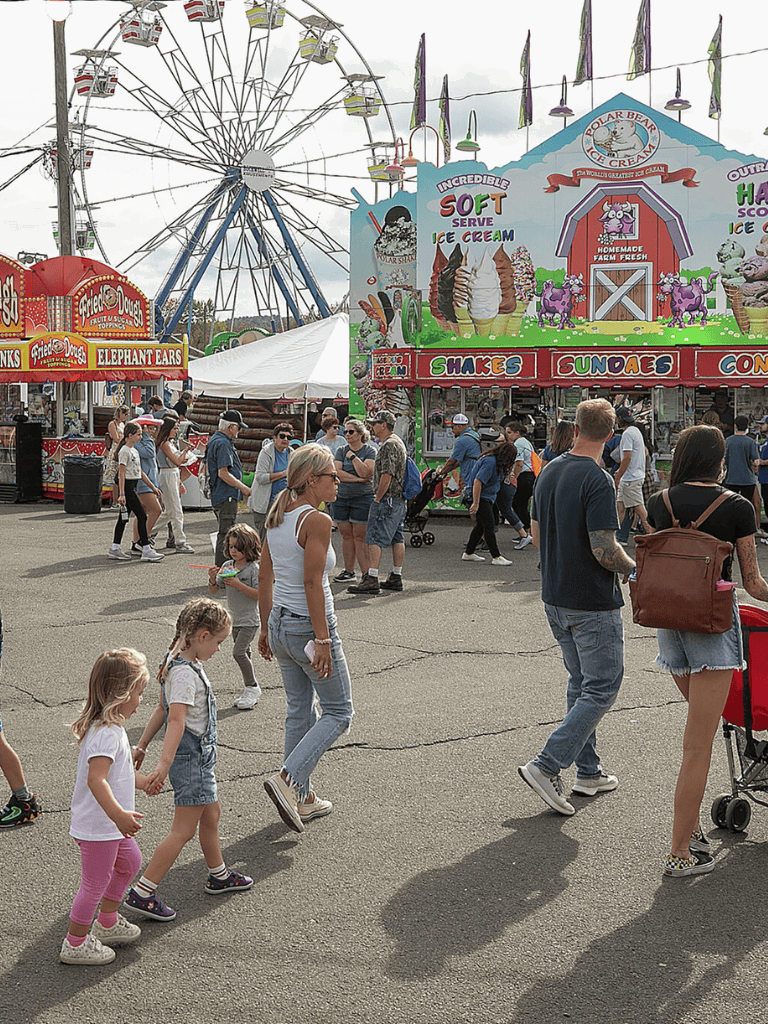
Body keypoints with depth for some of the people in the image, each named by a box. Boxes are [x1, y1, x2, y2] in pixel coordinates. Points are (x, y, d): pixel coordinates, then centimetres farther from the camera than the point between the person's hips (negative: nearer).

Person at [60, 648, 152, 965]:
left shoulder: (109, 726, 7)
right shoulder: (107, 733, -27)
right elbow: (95, 779, -39)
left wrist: (142, 782, 39)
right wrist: (118, 814, -50)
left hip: (109, 823, 11)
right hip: (98, 826, -11)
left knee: (129, 861, 26)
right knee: (95, 883, 3)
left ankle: (107, 923, 39)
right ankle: (75, 943, 19)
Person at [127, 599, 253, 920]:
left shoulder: (180, 663, 8)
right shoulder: (185, 673, -23)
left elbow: (162, 709, 16)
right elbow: (177, 719, -33)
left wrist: (142, 745, 22)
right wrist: (164, 764, -40)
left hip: (199, 754, 10)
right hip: (190, 756, -10)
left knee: (211, 815, 23)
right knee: (183, 830, -5)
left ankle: (219, 876, 39)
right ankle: (141, 893, -2)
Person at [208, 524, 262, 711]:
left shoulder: (254, 568, -14)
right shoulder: (227, 566, 4)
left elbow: (259, 594, -20)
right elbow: (214, 590, 8)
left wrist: (239, 585, -26)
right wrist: (212, 580, -14)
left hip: (249, 619, -7)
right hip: (234, 618, 7)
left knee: (238, 652, -16)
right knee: (244, 653, 14)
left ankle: (252, 687, 0)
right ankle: (250, 690, 25)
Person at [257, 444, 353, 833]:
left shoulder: (277, 517, 6)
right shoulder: (317, 520, -18)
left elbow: (264, 578, 11)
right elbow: (312, 584, -22)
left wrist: (267, 628, 19)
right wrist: (323, 641, -19)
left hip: (281, 624, 8)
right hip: (309, 626, -8)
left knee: (300, 710, 18)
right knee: (338, 713, 6)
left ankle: (303, 798, 25)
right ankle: (287, 779, -7)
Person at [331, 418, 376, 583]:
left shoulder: (370, 451, -1)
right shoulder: (341, 451, 11)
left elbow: (364, 472, -15)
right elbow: (337, 472, -4)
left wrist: (352, 456, -9)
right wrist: (357, 478, -12)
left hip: (362, 497, -4)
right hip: (342, 497, 4)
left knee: (360, 537, -8)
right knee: (346, 535, 6)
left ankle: (366, 574, -5)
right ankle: (349, 571, 14)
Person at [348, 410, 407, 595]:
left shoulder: (389, 445, -16)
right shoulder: (398, 442, 17)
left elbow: (386, 476, -23)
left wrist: (377, 498, -16)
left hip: (386, 499, -11)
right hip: (399, 499, 11)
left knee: (375, 538, -11)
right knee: (397, 538, 12)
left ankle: (372, 579, -15)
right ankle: (396, 578, 17)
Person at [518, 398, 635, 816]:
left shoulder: (548, 473, 5)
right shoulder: (597, 480, -20)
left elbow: (538, 537, 12)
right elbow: (604, 550, -23)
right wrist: (631, 566, -4)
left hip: (555, 597, 8)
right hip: (593, 604, -8)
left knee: (581, 685, 18)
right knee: (602, 688, 1)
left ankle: (589, 772, 23)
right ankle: (546, 765, -6)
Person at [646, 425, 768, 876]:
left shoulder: (659, 503, 3)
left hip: (669, 621, 5)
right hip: (713, 623, -5)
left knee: (702, 724, 23)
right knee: (699, 745, -2)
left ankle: (692, 826, 24)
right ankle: (681, 853, 1)